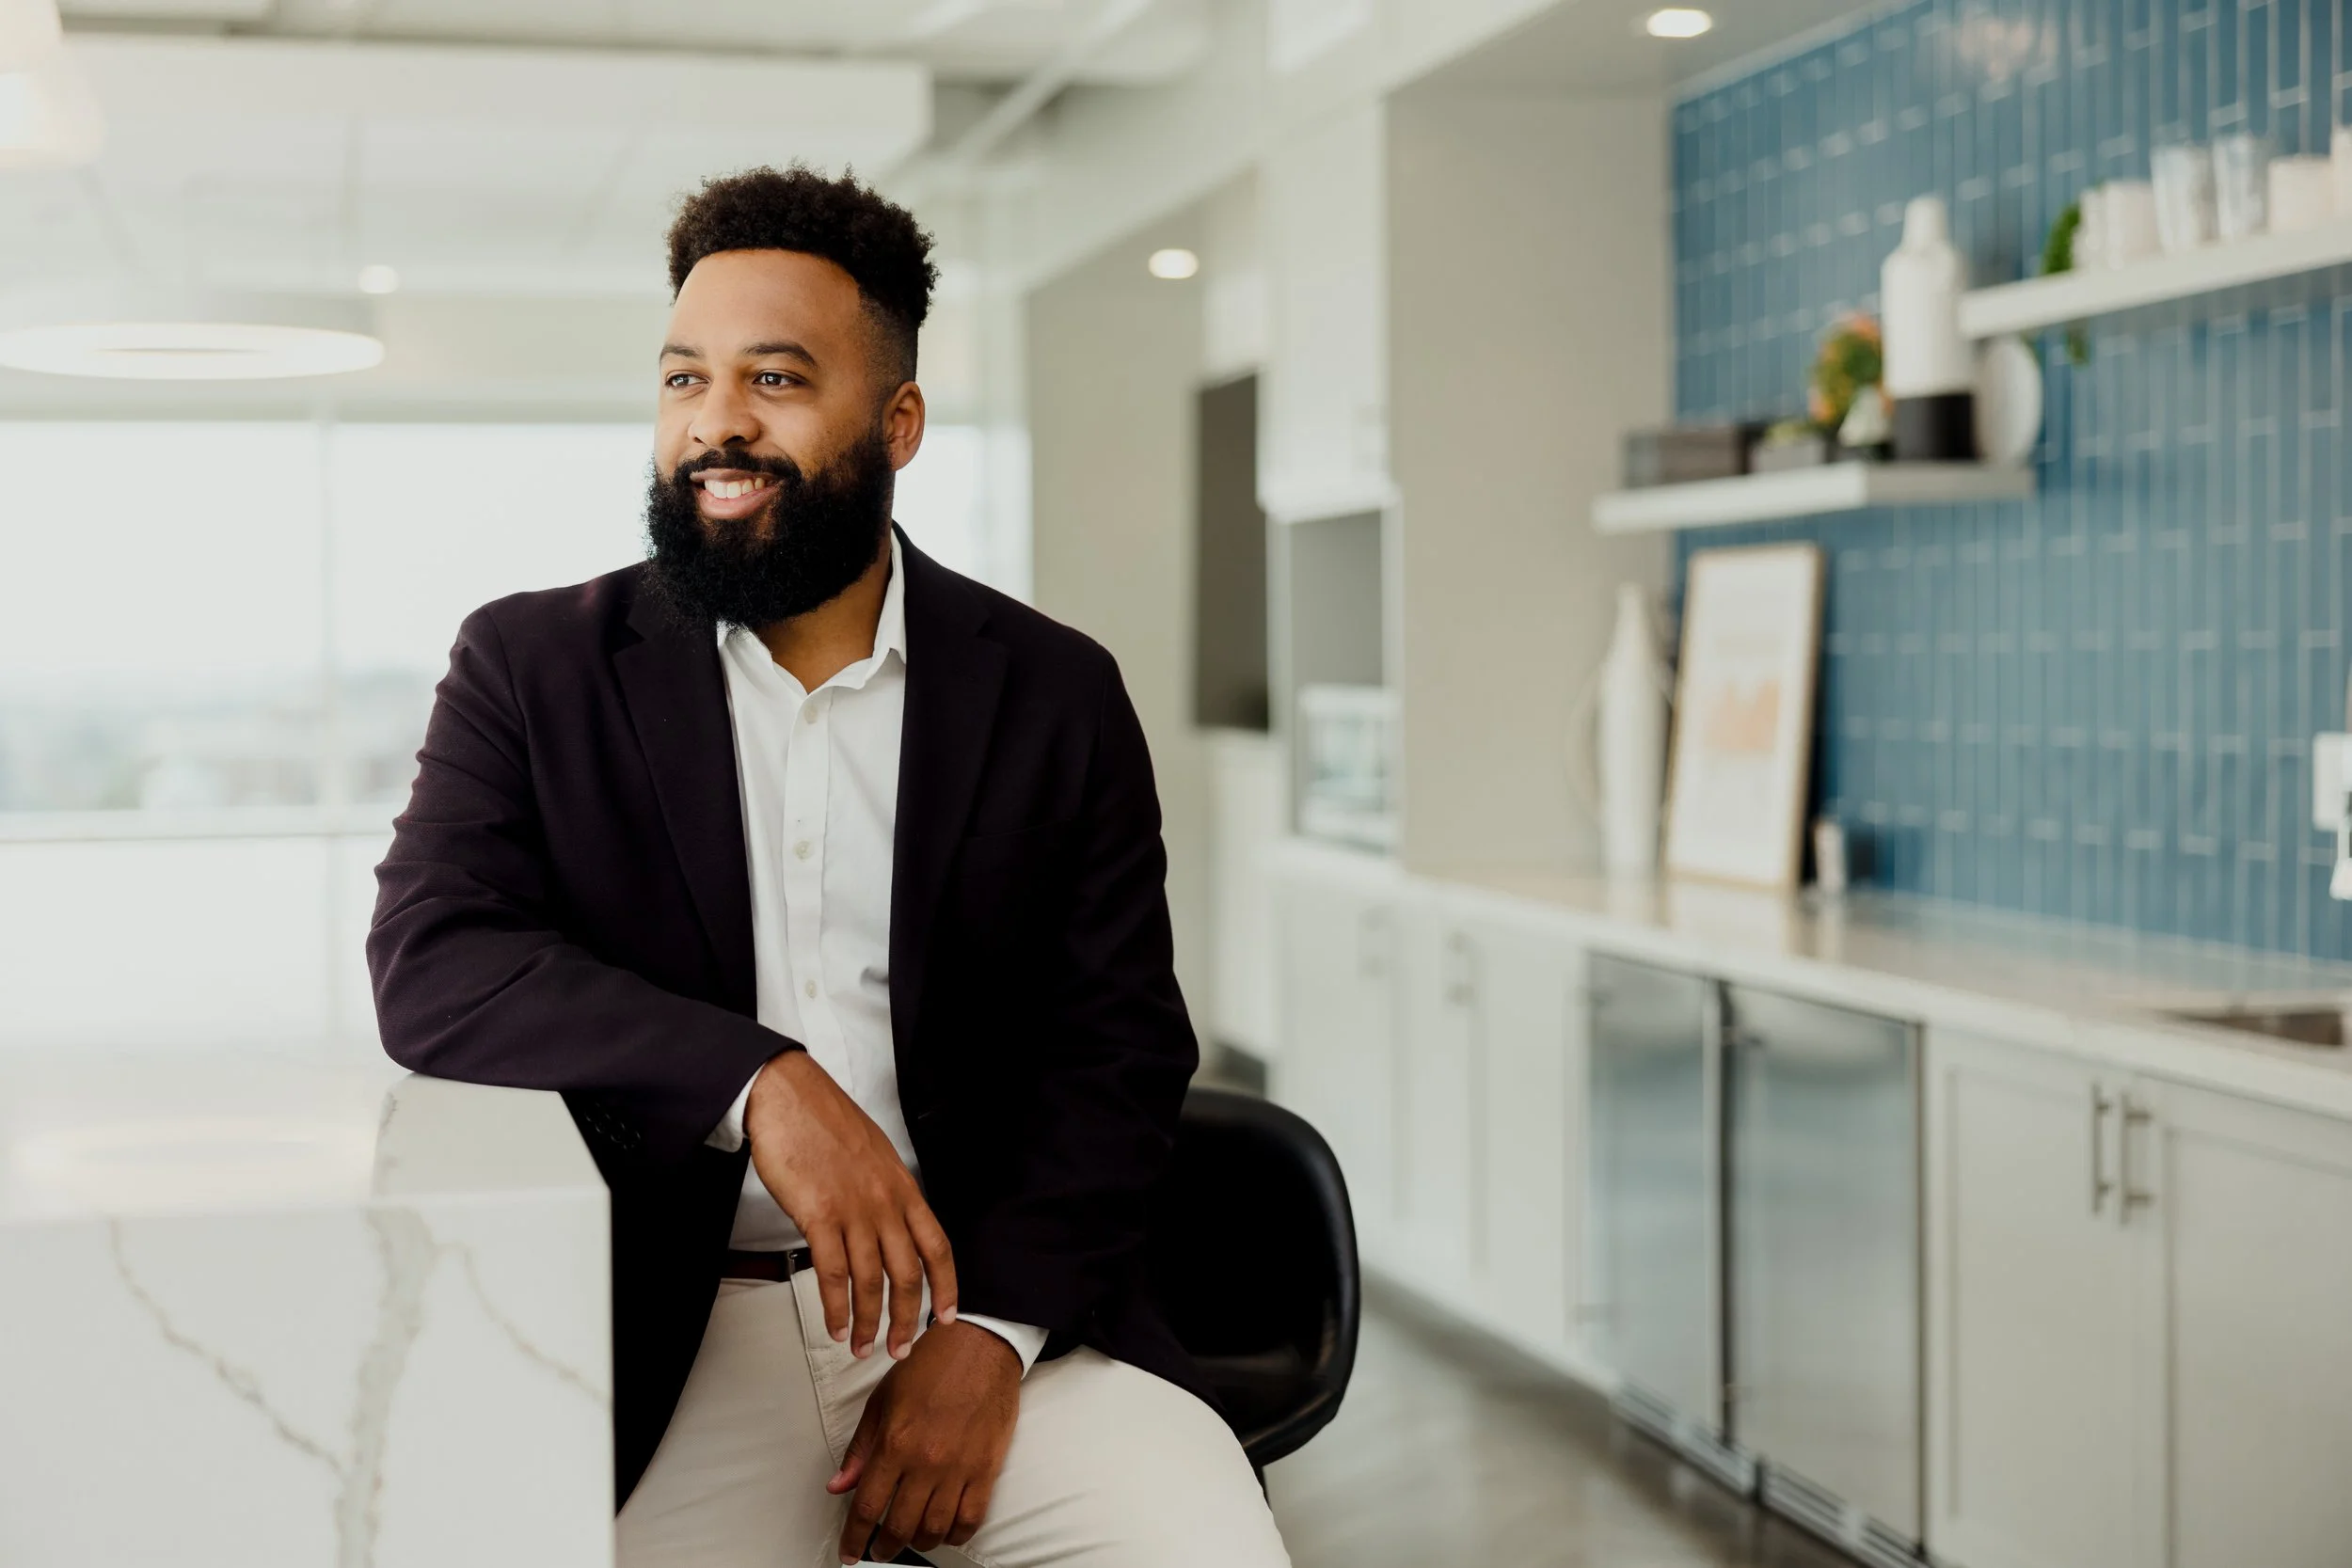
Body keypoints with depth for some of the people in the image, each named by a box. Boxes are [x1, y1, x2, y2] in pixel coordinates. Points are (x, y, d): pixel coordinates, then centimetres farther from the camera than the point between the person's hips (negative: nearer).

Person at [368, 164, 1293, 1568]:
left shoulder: (1057, 696, 8)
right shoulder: (534, 668, 6)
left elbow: (1120, 1046, 5)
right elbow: (431, 966, -7)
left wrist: (989, 1331, -10)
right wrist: (757, 1082, -20)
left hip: (989, 1294, 1)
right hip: (669, 1335, 0)